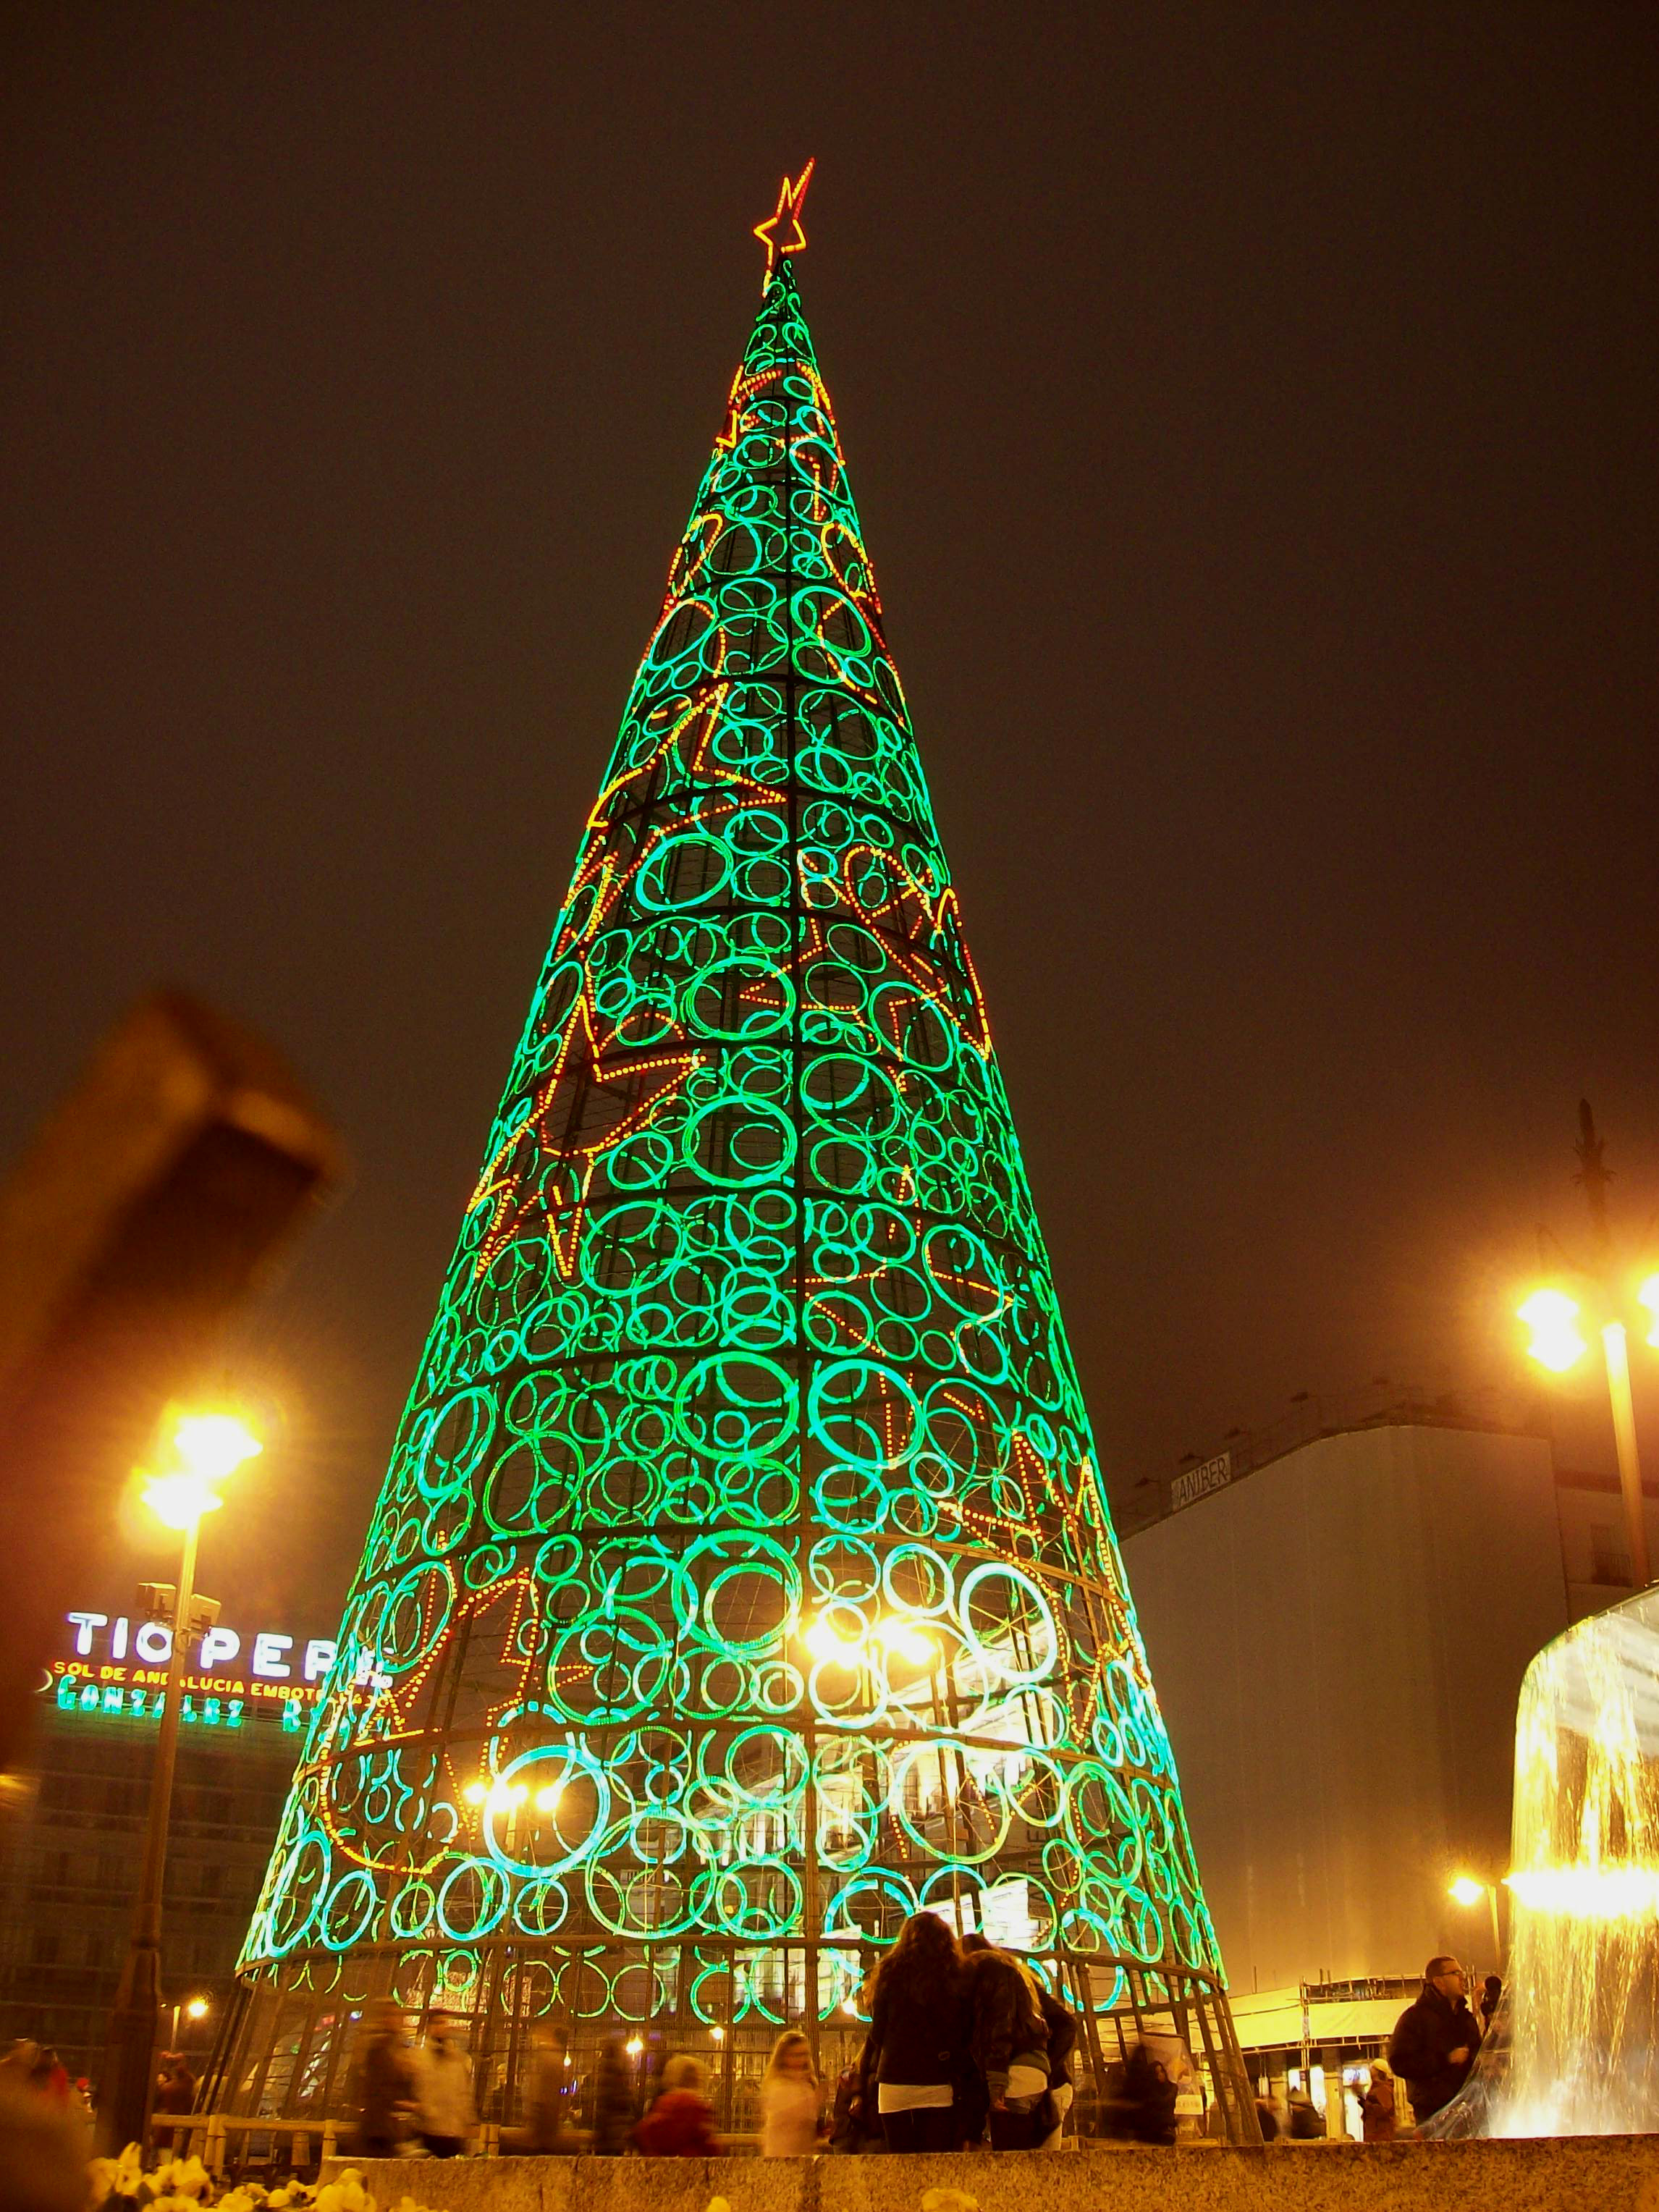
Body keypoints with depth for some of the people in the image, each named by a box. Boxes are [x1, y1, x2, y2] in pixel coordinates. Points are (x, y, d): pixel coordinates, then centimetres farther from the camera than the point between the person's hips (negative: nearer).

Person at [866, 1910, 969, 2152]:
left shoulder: (890, 1972, 1)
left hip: (895, 2080, 0)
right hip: (939, 2084, 0)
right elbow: (965, 2034, 4)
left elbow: (877, 2032, 5)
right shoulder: (956, 1977, 1)